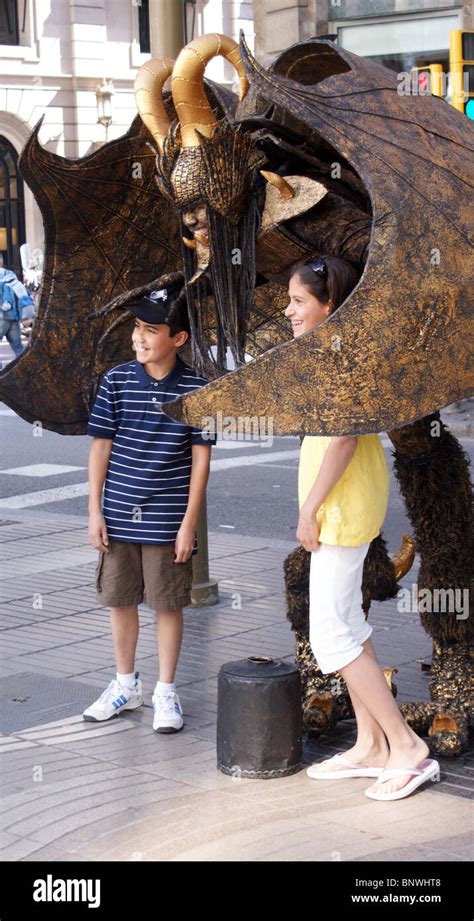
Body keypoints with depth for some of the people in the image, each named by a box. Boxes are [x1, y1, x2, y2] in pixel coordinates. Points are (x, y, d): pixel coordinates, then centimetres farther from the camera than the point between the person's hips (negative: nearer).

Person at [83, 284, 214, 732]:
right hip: (119, 515, 2)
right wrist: (95, 510, -1)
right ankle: (126, 684, 29)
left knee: (168, 603, 6)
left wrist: (189, 521, -7)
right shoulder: (116, 381, -2)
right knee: (120, 599, 12)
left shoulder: (194, 389, -7)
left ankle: (166, 691, 20)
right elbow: (100, 446, 3)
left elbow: (200, 456, -4)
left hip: (168, 520, -2)